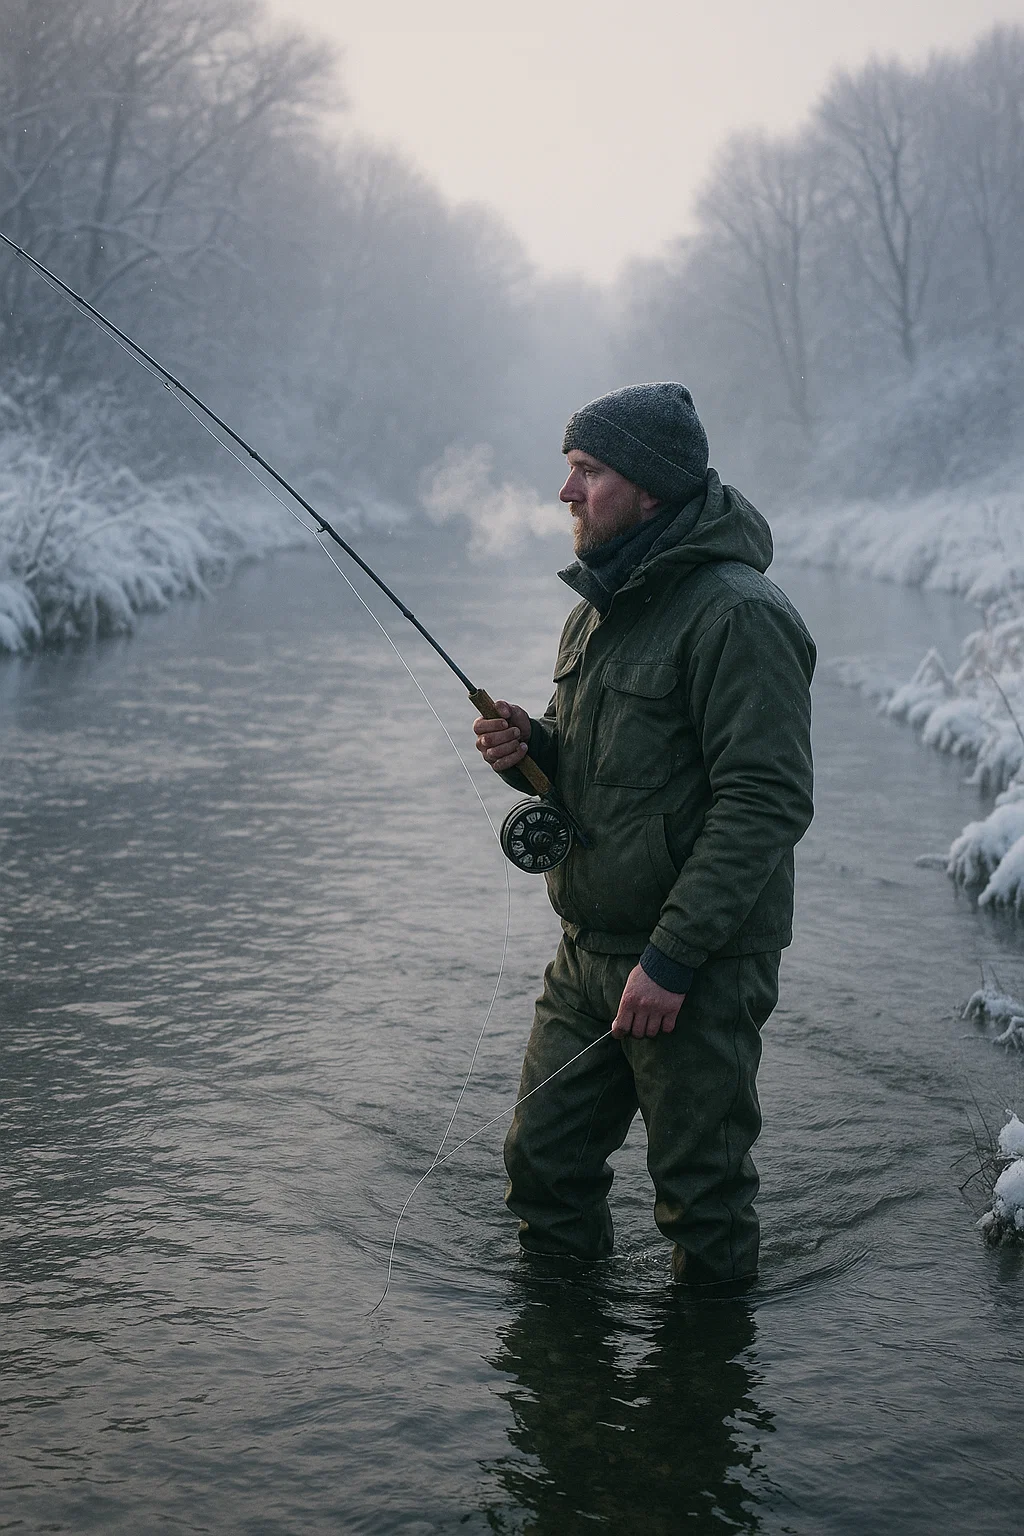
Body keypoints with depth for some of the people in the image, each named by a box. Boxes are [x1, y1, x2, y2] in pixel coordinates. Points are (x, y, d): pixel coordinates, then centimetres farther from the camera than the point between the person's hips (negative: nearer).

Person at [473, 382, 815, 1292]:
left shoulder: (735, 613, -18)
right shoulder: (599, 608, 11)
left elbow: (767, 802, -23)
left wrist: (672, 958, -25)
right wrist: (530, 749, -1)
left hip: (700, 967, -8)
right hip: (589, 949, 9)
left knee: (702, 1194, 5)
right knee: (546, 1166, 15)